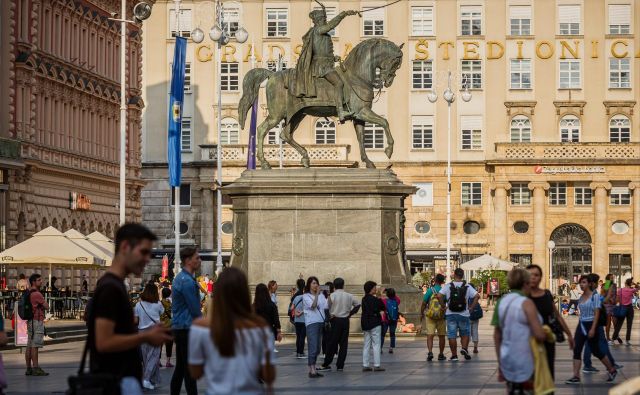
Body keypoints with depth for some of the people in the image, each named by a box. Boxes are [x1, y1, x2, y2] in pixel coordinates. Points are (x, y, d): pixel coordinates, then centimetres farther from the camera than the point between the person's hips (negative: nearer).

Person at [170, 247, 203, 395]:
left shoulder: (180, 278, 16)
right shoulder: (187, 281, -17)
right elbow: (195, 310, -15)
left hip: (178, 327, 10)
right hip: (187, 328, -10)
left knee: (180, 367, 13)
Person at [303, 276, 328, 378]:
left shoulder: (321, 295, 13)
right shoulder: (306, 296, -2)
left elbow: (327, 306, 4)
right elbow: (313, 305, -16)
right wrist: (317, 294, -15)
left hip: (321, 323, 6)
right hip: (311, 323, -6)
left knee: (318, 348, 8)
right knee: (313, 348, -12)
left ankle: (313, 369, 14)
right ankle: (312, 370, -12)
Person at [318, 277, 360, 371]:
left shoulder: (332, 296, -7)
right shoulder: (349, 296, 3)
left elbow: (327, 308, -9)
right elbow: (358, 304, 8)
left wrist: (329, 316, 5)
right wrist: (350, 313, 11)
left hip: (335, 320, -2)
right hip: (345, 321, 2)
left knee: (332, 343, 2)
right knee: (343, 343, 5)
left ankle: (326, 364, 3)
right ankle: (340, 365, 5)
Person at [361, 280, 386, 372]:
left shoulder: (364, 299, 8)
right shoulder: (374, 299, -15)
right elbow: (383, 308, -8)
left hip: (365, 324, 8)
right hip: (374, 323, -8)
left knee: (367, 345, 10)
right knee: (376, 344, -3)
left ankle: (365, 365, 10)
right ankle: (376, 365, -5)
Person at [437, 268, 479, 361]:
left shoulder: (448, 286, -2)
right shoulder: (467, 287, 0)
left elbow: (439, 296, -13)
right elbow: (476, 296, -9)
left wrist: (443, 306, -2)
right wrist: (471, 307, -3)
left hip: (451, 314, 0)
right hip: (463, 314, 1)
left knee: (452, 336, 4)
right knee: (465, 334, 14)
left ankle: (454, 355, 4)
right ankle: (464, 348, -8)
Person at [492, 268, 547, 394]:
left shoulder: (501, 302, 6)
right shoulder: (526, 303, -14)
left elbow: (497, 335, 11)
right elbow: (539, 335, -19)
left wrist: (500, 361, 19)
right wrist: (546, 334, 3)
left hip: (507, 361, 7)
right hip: (525, 362, -7)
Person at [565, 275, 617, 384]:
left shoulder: (595, 296, -11)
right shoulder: (581, 297, 8)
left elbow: (597, 313, -14)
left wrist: (593, 329, -21)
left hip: (591, 325, -6)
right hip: (581, 325, 6)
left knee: (596, 351, 4)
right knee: (576, 350, -5)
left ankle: (612, 370, 24)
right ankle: (576, 376, -6)